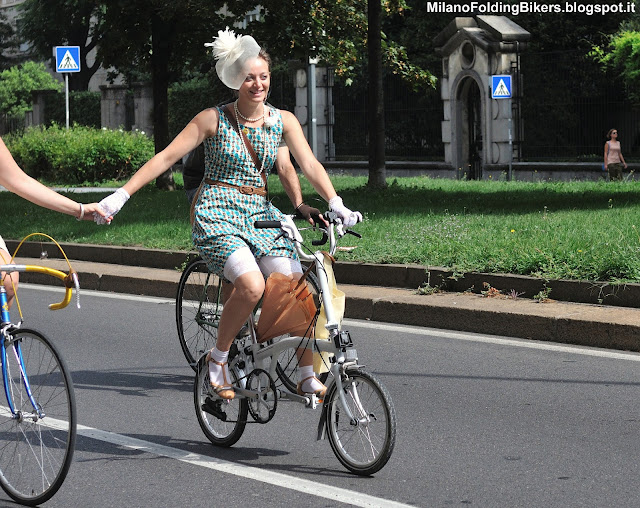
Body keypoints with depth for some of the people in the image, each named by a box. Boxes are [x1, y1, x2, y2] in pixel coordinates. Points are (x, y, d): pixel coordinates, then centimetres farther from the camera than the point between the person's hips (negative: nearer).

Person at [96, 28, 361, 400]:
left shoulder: (283, 121, 5)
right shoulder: (214, 119, -4)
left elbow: (310, 165, -3)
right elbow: (166, 157, -3)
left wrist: (336, 204, -20)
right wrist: (122, 195, -8)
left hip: (260, 213, 4)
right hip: (218, 213, -4)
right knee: (252, 285, -28)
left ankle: (307, 374, 0)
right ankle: (219, 358, -7)